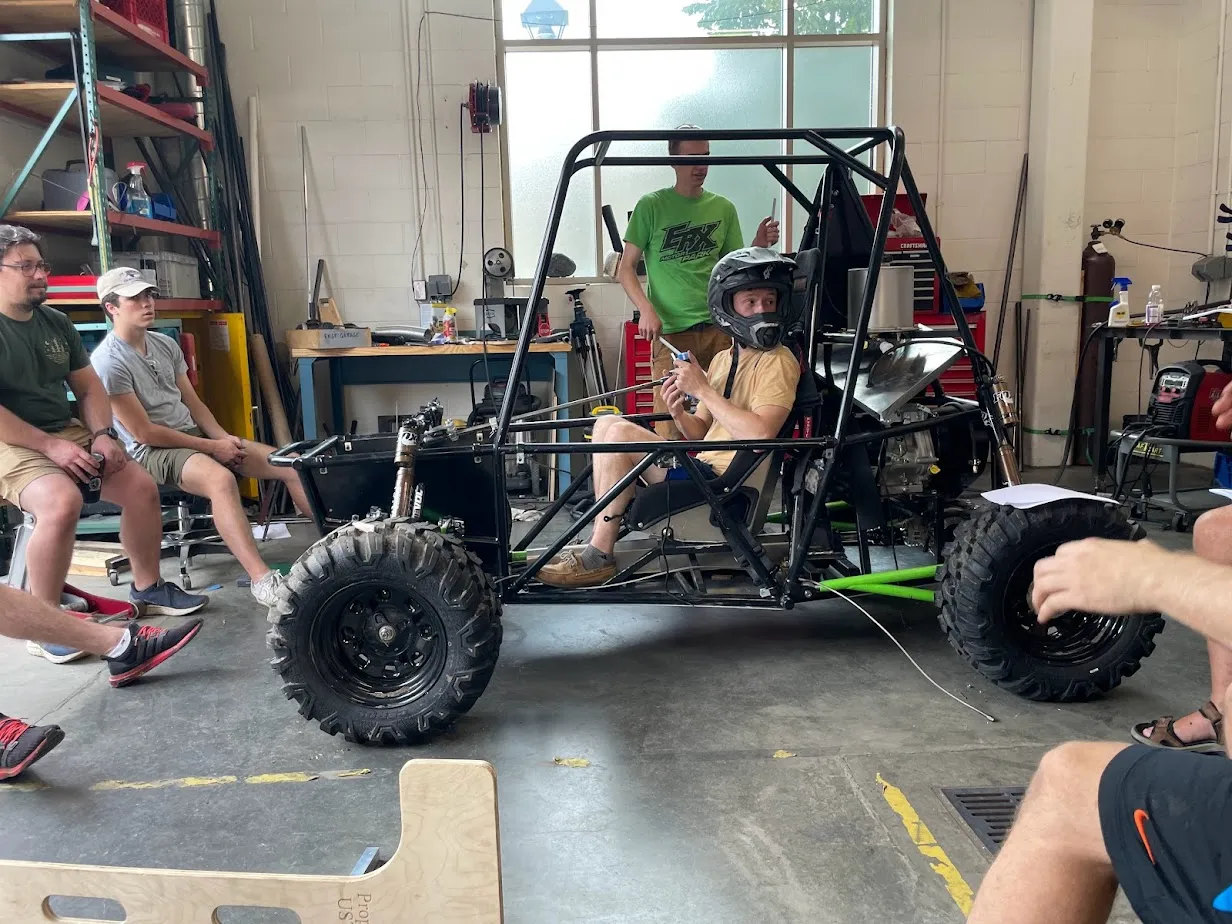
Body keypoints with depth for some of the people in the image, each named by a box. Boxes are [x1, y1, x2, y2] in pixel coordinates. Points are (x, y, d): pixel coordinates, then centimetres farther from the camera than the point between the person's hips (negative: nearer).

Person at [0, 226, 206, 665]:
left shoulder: (57, 323, 10)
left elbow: (88, 387, 14)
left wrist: (103, 434, -4)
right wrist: (50, 446, -23)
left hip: (68, 433, 7)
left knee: (142, 486, -5)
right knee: (62, 502, -34)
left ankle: (147, 587, 13)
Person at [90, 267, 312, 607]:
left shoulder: (166, 344, 10)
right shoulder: (108, 362, -12)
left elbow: (193, 402, 13)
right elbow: (143, 432, -14)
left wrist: (224, 438, -6)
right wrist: (211, 447, -14)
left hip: (195, 434, 8)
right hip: (150, 451, -8)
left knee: (293, 465, -6)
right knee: (221, 479, -40)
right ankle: (262, 580, -44)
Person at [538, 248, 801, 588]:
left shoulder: (779, 362, -9)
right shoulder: (723, 359, 17)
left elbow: (760, 435, -25)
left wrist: (702, 389, -18)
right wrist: (679, 413, -5)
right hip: (703, 467, 9)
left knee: (619, 434, -18)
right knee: (607, 423, 4)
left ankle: (600, 557, -11)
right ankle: (603, 535, -2)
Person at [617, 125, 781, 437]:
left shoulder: (723, 208, 12)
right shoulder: (651, 206, 2)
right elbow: (626, 268, 2)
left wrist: (758, 246, -3)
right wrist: (646, 309, -14)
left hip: (717, 329, 3)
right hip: (670, 331, -3)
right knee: (670, 426, -6)